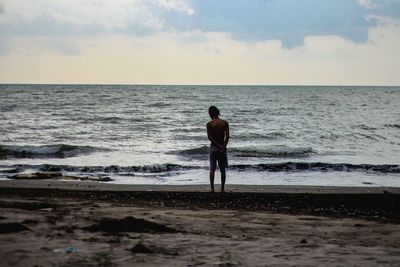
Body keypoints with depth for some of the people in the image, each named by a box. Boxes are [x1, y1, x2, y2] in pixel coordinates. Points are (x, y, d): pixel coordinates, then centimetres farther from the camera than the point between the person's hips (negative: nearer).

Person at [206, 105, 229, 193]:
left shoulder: (209, 124, -7)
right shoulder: (225, 123, 0)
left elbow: (210, 137, -12)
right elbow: (227, 136, -8)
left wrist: (219, 146, -11)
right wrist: (223, 147, -11)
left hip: (213, 147, -2)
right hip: (222, 148, 2)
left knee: (212, 169, 3)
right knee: (223, 169, 9)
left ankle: (212, 188, -2)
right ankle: (222, 188, 11)